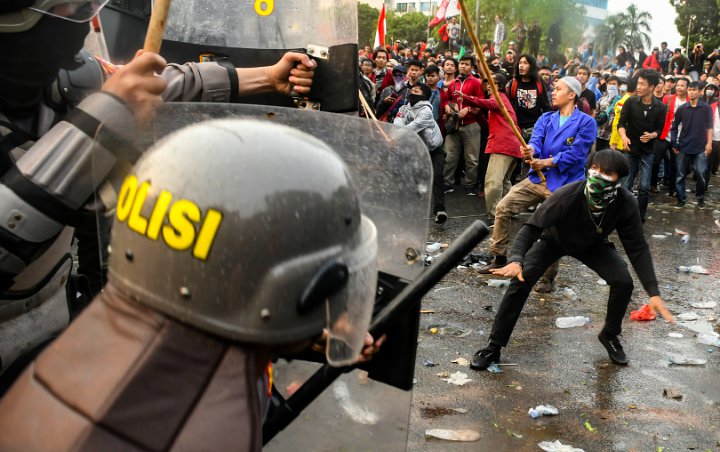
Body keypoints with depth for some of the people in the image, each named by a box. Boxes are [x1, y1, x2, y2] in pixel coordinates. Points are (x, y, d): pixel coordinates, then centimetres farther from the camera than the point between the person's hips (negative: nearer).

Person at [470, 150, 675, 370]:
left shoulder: (625, 203, -32)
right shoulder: (567, 196, -40)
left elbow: (637, 248, -22)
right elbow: (531, 228, -37)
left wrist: (653, 293, -28)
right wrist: (516, 260, -56)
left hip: (592, 245, 2)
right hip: (554, 239, -2)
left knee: (623, 282, -17)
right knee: (521, 279, -21)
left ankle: (610, 335, 14)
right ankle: (494, 346, -8)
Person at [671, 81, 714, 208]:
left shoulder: (706, 108, 0)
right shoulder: (682, 108, 3)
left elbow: (709, 127, 1)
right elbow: (674, 127, 7)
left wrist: (709, 143, -7)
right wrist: (674, 144, 4)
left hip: (700, 148, -1)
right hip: (683, 147, 1)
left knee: (701, 175, -5)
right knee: (680, 175, 4)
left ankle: (700, 197, 15)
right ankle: (681, 198, 16)